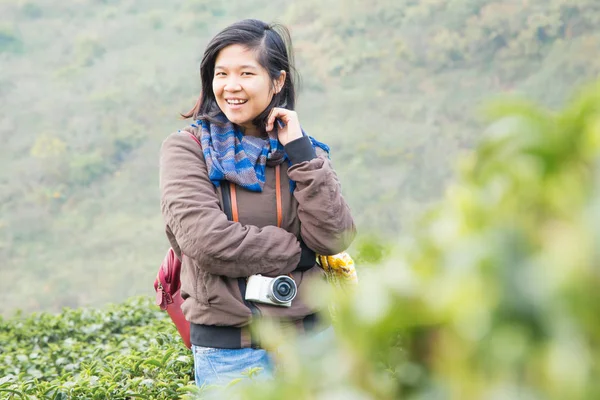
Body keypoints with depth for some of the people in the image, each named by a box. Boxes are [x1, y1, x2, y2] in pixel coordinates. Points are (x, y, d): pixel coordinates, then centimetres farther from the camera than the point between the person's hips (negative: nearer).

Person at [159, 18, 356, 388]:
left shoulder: (304, 150, 6)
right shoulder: (187, 149, -3)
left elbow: (335, 239, -7)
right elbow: (205, 240, -16)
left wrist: (300, 152, -10)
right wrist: (298, 252, -8)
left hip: (308, 335, 3)